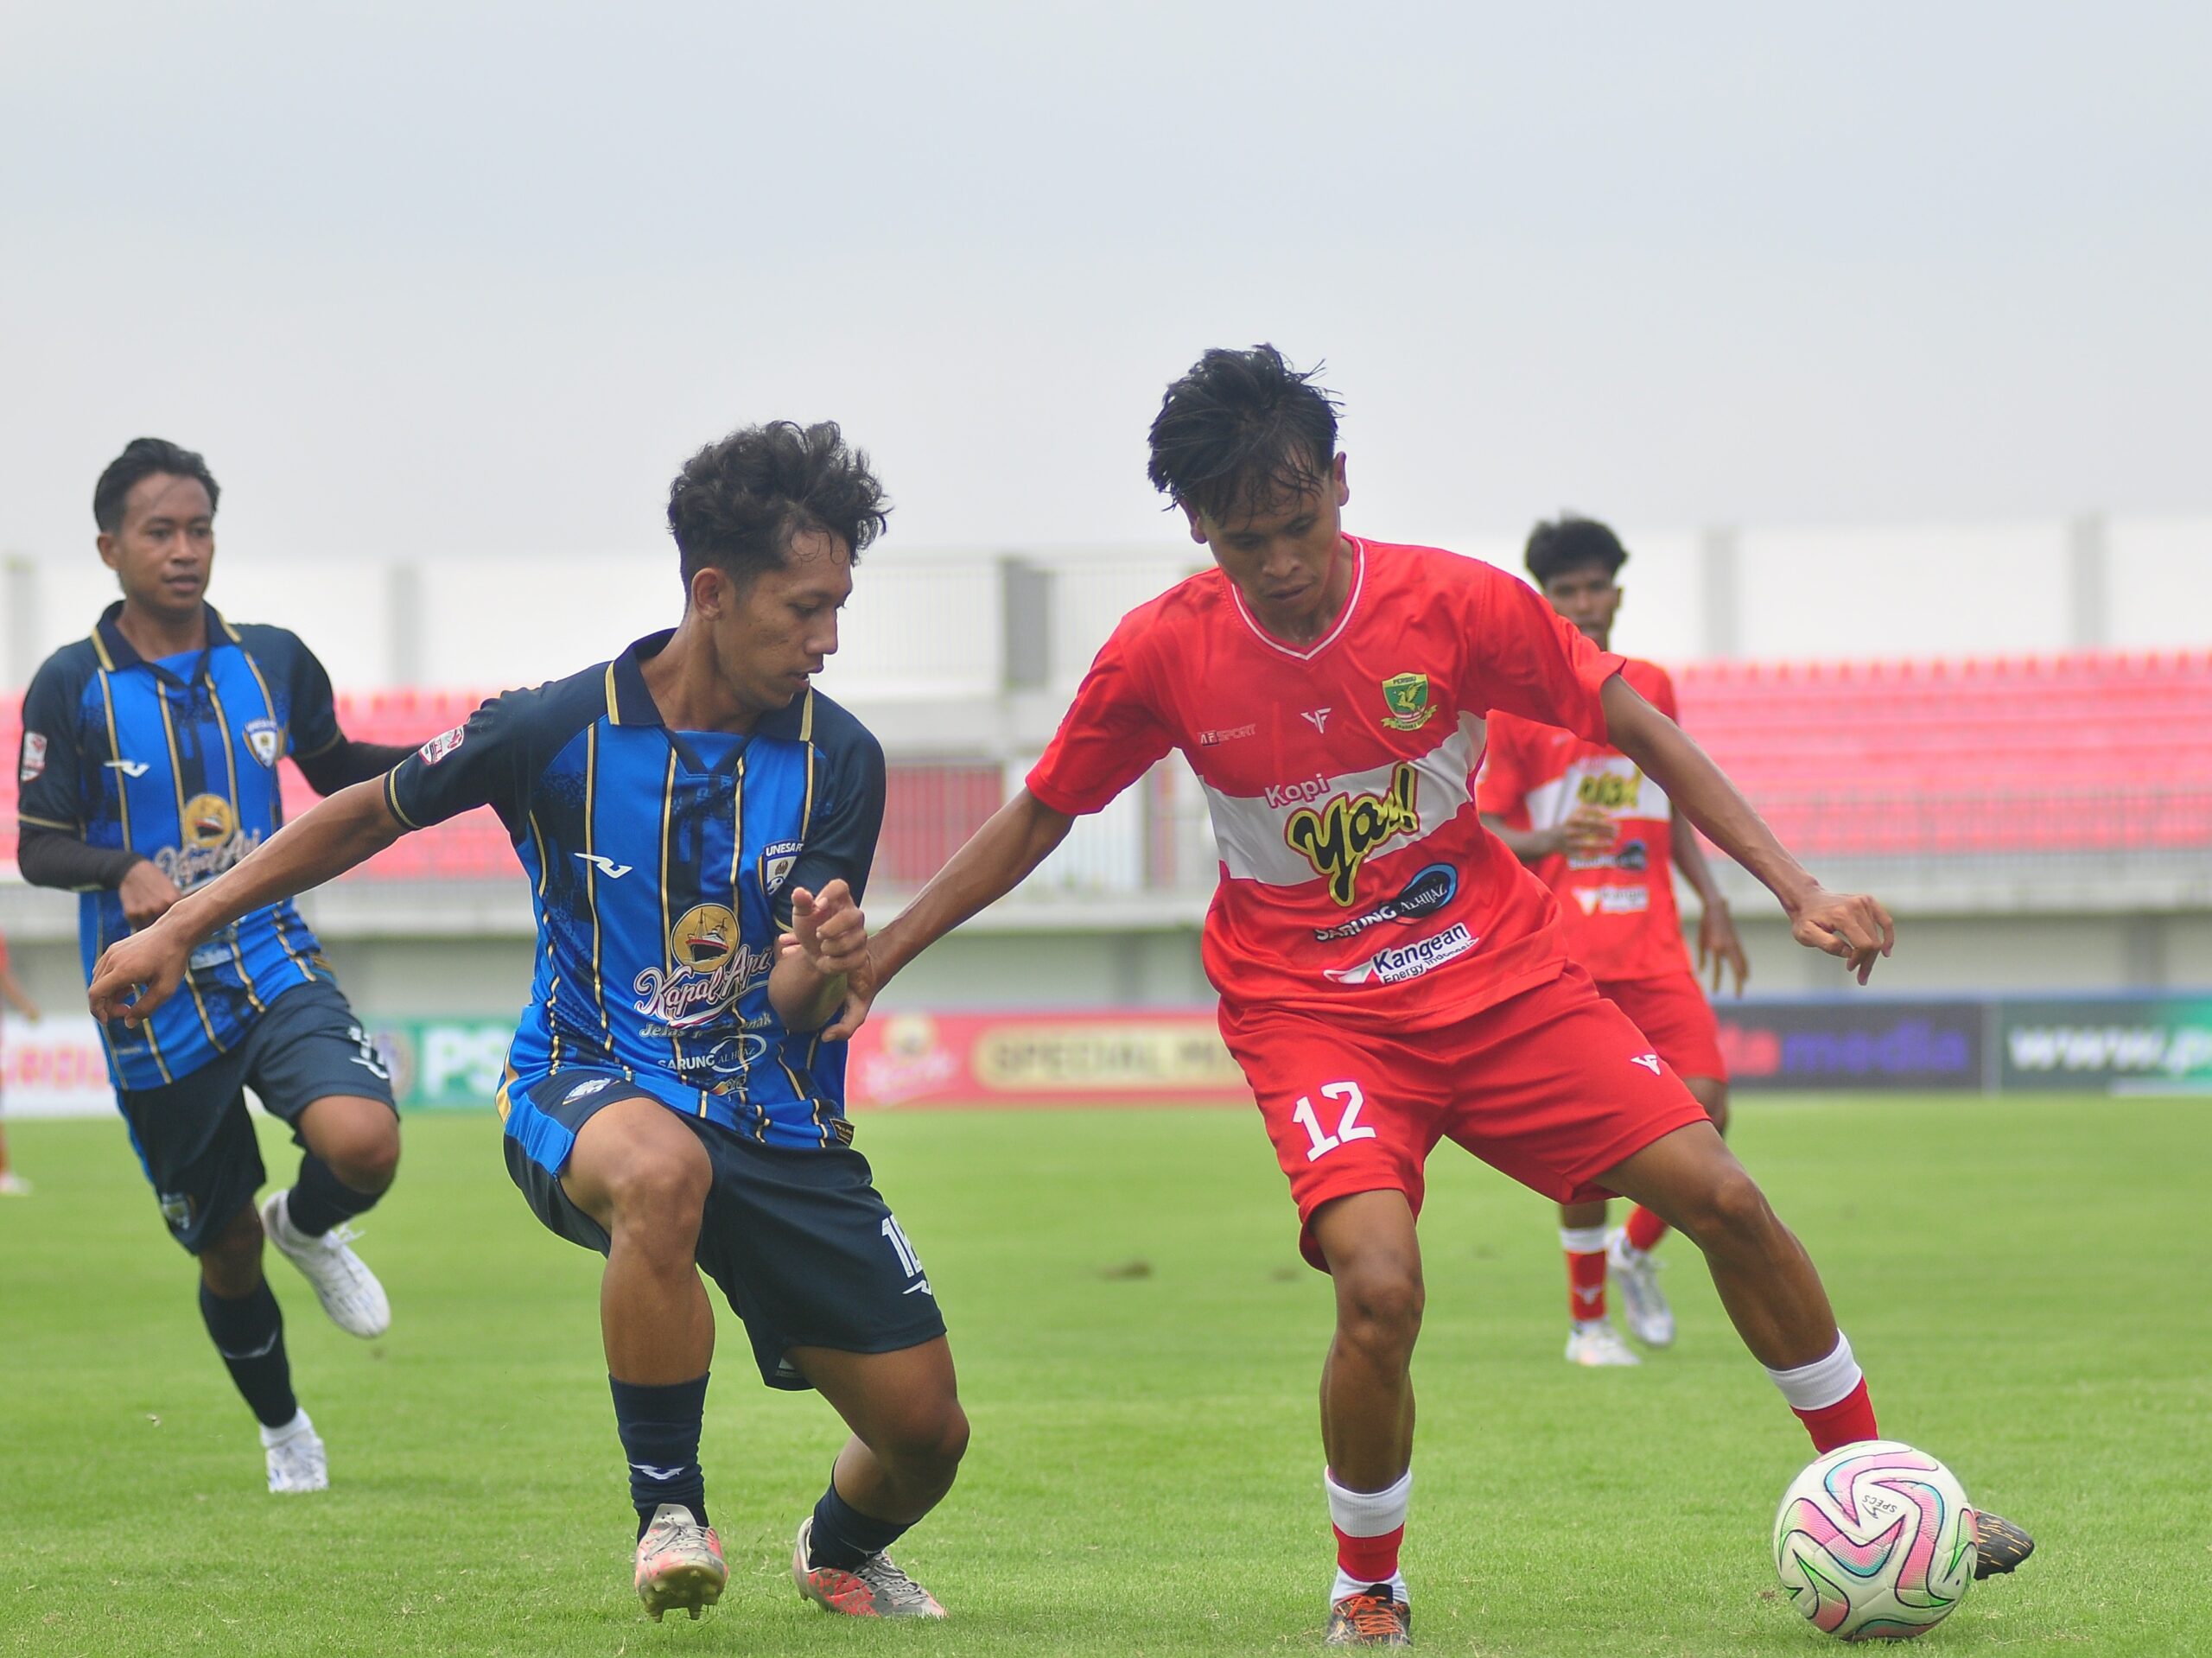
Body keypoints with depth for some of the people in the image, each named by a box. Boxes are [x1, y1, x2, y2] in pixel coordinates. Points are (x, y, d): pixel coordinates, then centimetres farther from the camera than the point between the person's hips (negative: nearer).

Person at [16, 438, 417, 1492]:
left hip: (274, 963, 2)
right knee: (225, 1251, 8)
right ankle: (282, 1430, 36)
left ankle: (310, 1228, 10)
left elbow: (337, 773, 19)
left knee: (362, 1139, -28)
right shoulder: (72, 687, -7)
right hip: (155, 1007, -2)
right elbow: (38, 849, -6)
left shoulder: (272, 661, 3)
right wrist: (125, 869, -26)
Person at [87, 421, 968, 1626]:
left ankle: (839, 1551, 36)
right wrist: (181, 929, 7)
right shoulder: (558, 732, -11)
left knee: (925, 1430, -4)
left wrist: (820, 967, -34)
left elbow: (795, 1007, -9)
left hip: (778, 1123, 3)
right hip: (585, 1087, -3)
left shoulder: (838, 761, -6)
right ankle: (667, 1511, -21)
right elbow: (374, 813, 6)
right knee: (664, 1168, -41)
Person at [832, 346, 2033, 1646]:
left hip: (1501, 974, 2)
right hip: (1313, 1010, -2)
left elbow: (1640, 731, -3)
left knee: (1721, 1198, -7)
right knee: (1380, 1288, -26)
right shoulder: (1162, 655, -10)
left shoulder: (1455, 603, -12)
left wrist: (1798, 891, -9)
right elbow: (1036, 821, 5)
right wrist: (872, 961, 4)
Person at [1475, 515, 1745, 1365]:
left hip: (1654, 944, 3)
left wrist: (1712, 903, 13)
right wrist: (1546, 841, -19)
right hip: (1563, 951, -3)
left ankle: (1636, 1252, 15)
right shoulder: (1517, 705, 0)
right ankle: (1588, 1320, 8)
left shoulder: (1651, 688, 13)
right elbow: (1485, 830, 1)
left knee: (1704, 1106, -11)